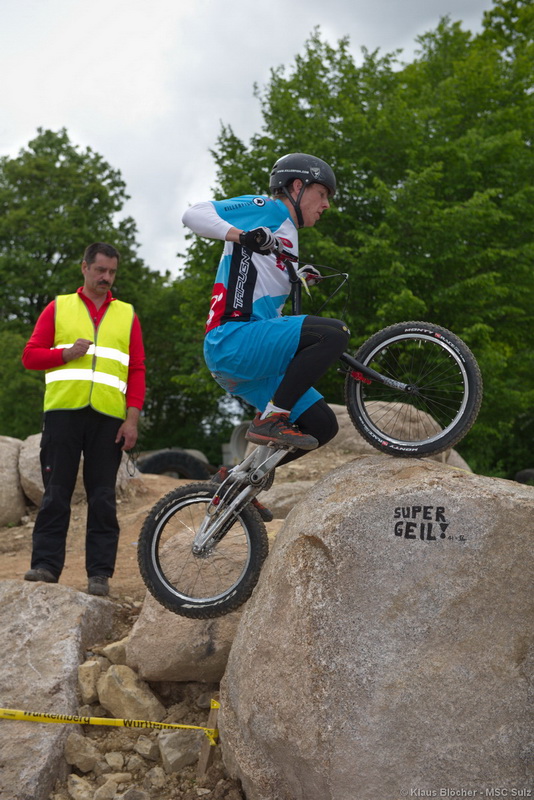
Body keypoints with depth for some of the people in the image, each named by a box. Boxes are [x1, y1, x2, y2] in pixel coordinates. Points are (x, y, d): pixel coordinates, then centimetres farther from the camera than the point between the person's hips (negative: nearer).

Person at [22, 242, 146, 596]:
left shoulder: (127, 315, 16)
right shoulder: (58, 308, 15)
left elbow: (137, 370, 10)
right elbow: (31, 355, 9)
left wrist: (132, 419, -1)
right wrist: (66, 353, -9)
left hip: (108, 417, 1)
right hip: (63, 411, 0)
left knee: (103, 498, 0)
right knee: (56, 494, -1)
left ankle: (100, 574, 1)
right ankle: (46, 564, 0)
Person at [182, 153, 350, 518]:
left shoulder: (288, 243, 29)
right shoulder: (268, 209, 3)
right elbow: (194, 215, -9)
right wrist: (244, 235, -24)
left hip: (253, 359, 9)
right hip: (233, 339, -9)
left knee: (323, 425, 5)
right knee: (335, 332, -24)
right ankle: (270, 419, -20)